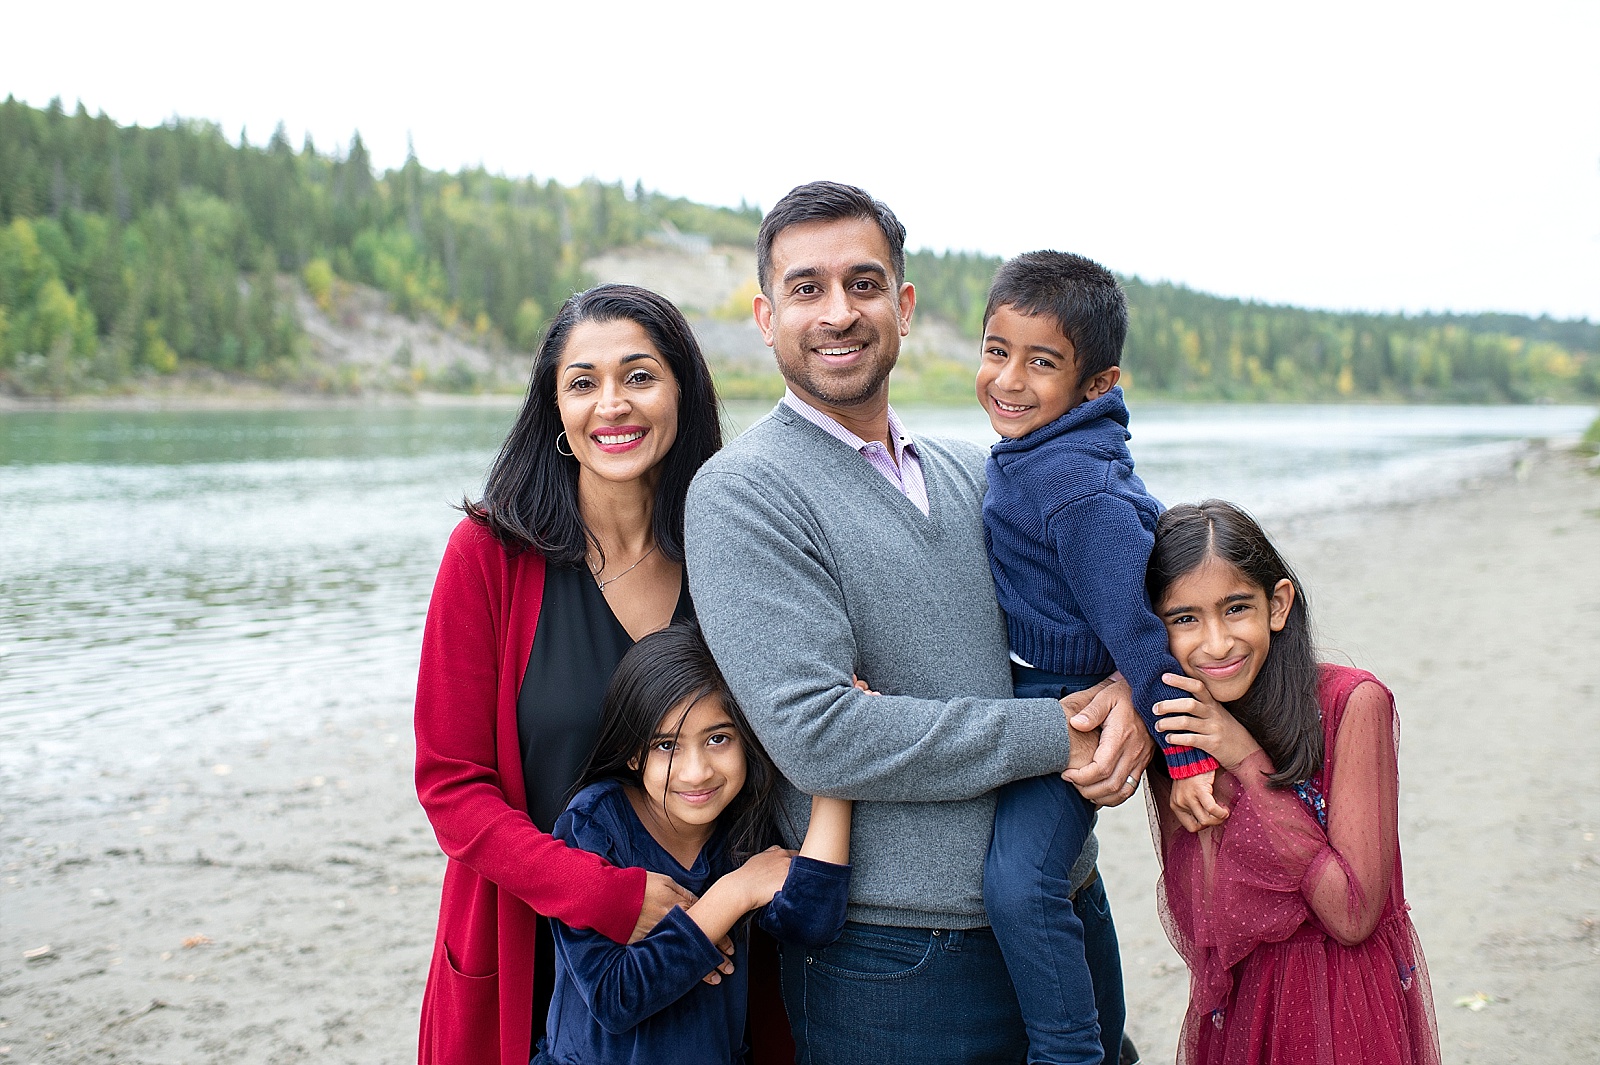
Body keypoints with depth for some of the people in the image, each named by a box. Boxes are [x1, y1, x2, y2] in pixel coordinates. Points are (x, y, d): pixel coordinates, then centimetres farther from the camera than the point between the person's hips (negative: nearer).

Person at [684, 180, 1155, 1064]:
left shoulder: (975, 475, 11)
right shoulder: (742, 494, -11)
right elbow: (818, 737, -20)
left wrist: (1124, 693, -8)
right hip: (897, 958, -6)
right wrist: (1055, 735, -15)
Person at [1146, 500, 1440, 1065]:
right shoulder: (1176, 730, -6)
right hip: (1235, 1011, 4)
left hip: (1349, 1015, -3)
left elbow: (1353, 916, -21)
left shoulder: (1352, 703, -18)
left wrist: (1246, 760, -24)